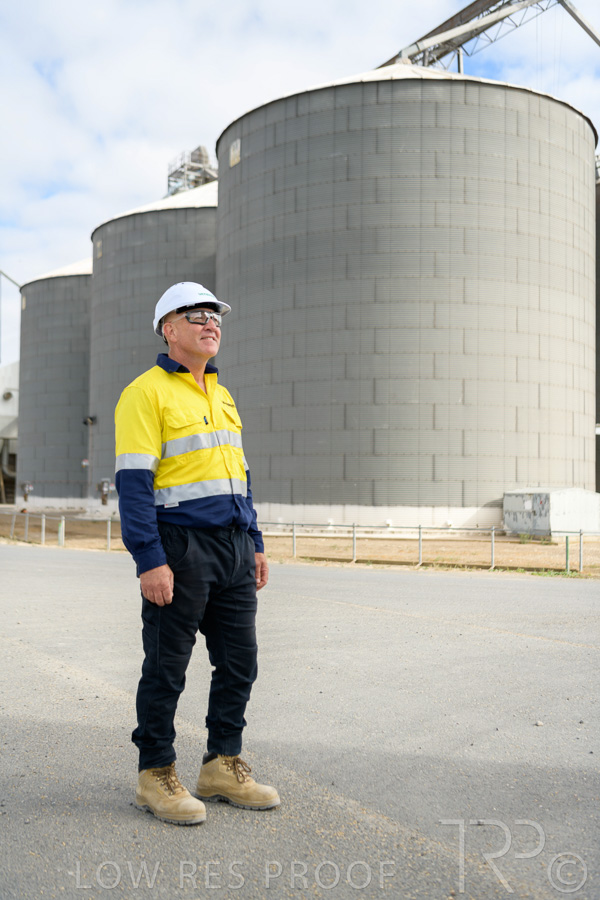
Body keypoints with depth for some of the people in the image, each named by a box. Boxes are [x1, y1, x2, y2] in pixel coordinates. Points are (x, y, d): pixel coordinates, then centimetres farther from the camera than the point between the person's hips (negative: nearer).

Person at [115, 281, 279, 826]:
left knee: (239, 662, 11)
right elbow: (133, 482, -14)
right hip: (179, 550, -8)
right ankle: (156, 776, 18)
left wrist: (255, 545, 16)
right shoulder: (147, 393, -7)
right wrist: (150, 560, -20)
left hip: (234, 548, 8)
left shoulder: (221, 396, 18)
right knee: (167, 668, 3)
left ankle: (223, 767, 25)